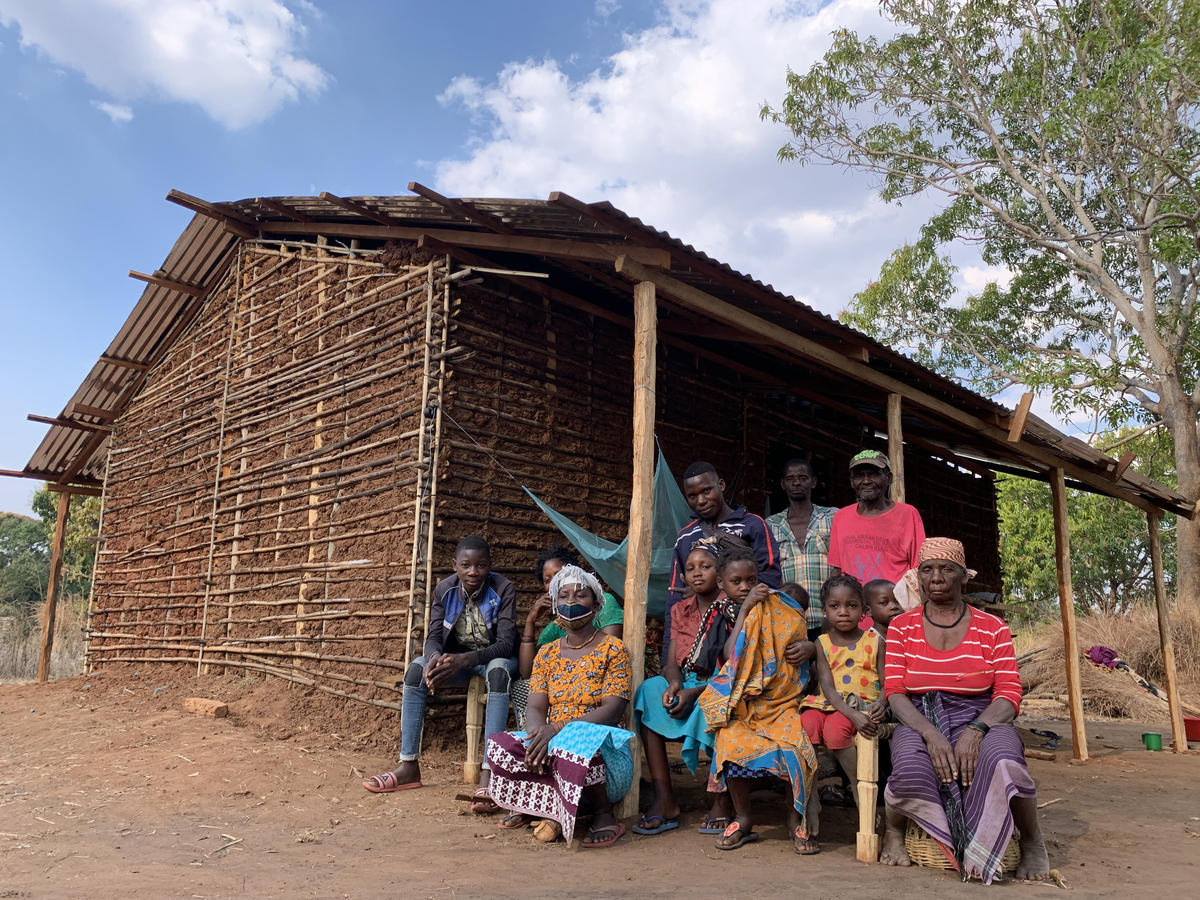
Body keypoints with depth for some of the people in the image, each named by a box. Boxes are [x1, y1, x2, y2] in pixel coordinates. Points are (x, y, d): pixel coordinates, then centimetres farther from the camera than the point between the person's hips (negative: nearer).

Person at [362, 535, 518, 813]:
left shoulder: (503, 589, -20)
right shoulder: (445, 589, -9)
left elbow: (506, 643, -25)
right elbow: (433, 636, -10)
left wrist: (463, 660, -41)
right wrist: (435, 657, -36)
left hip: (495, 657, -4)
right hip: (456, 657, 4)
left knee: (498, 671, -39)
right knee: (417, 668, -23)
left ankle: (488, 772, -44)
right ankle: (409, 766, -19)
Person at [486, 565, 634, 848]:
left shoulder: (612, 649, -1)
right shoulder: (547, 653, 14)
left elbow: (612, 709, -12)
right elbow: (535, 708, 4)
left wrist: (559, 729, -25)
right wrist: (537, 735, -21)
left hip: (599, 741, -4)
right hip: (549, 743, 4)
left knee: (577, 746, -38)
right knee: (502, 746, -24)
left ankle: (604, 813, -12)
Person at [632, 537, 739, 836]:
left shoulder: (732, 609, -3)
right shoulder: (680, 610, 15)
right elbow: (672, 662, 8)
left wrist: (695, 692, -22)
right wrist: (674, 685, -16)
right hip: (686, 685, 5)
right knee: (648, 691, -22)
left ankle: (721, 803, -20)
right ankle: (664, 801, -25)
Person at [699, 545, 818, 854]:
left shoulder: (780, 611, 4)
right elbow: (730, 657, -8)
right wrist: (745, 609, -7)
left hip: (780, 705, -1)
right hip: (739, 707, 1)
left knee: (797, 751, -28)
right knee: (731, 745, -29)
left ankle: (796, 818, -1)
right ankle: (743, 818, -4)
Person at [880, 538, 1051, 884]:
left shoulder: (992, 628, 7)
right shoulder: (901, 627, 8)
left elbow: (1009, 695, -3)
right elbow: (895, 693, -2)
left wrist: (975, 730, -23)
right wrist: (930, 734, -21)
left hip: (980, 721, 0)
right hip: (919, 723, 0)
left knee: (1003, 762, -36)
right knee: (910, 772, -35)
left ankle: (1032, 843, -3)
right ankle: (893, 831, 2)